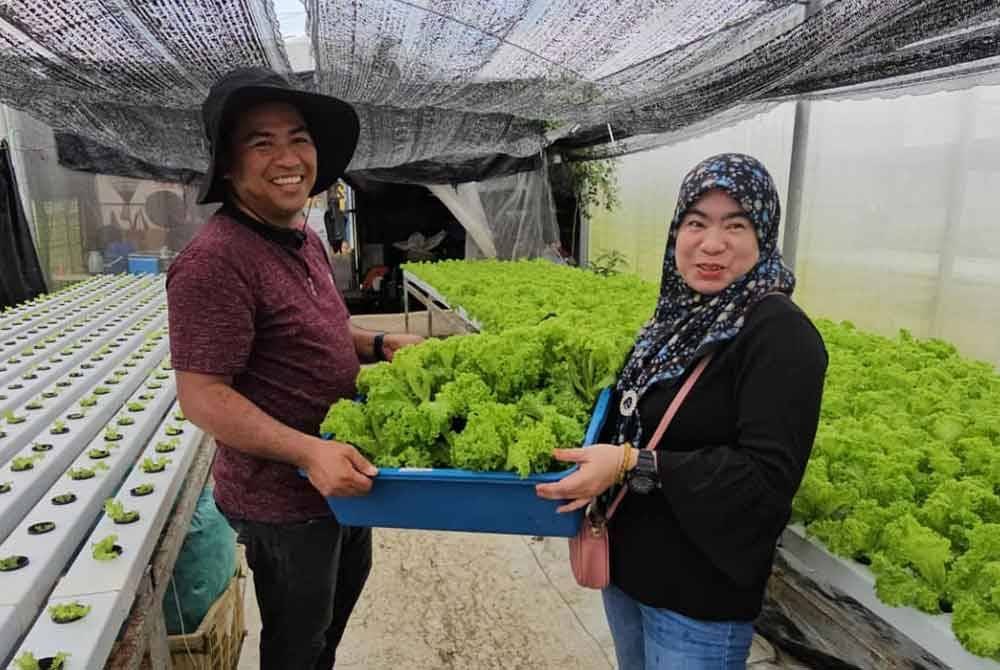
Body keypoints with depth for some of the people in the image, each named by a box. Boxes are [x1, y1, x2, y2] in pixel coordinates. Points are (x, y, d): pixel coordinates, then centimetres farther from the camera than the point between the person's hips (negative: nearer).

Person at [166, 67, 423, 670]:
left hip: (342, 476, 9)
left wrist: (378, 344, 1)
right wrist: (308, 451, -35)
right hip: (282, 497, -9)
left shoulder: (306, 240, 3)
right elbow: (202, 396, -26)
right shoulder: (216, 261, -26)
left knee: (346, 587, 32)